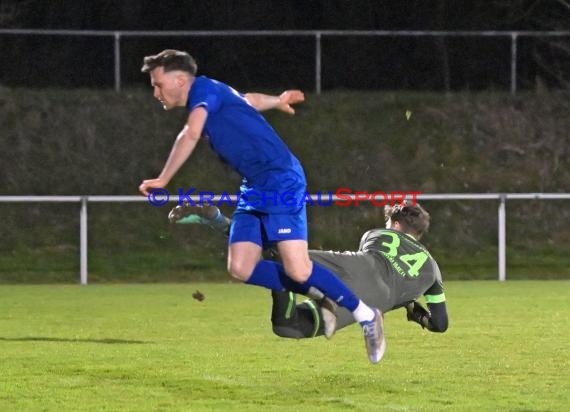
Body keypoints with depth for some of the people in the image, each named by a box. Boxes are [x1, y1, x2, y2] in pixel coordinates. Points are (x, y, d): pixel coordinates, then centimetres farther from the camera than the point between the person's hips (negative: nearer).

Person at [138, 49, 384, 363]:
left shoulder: (204, 88, -8)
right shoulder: (207, 100, 19)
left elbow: (191, 135, -25)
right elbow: (249, 100, 39)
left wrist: (162, 181, -24)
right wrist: (277, 101, 58)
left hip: (281, 181, -10)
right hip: (255, 190, 10)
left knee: (297, 270, -18)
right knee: (240, 268, -5)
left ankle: (366, 316, -1)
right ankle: (318, 296, 8)